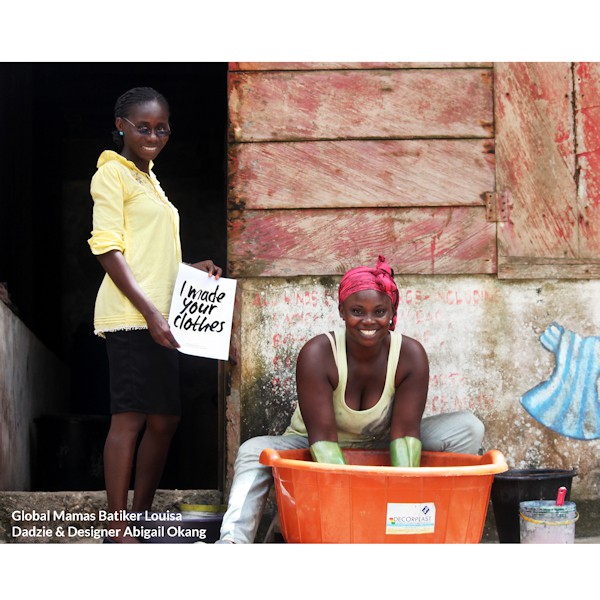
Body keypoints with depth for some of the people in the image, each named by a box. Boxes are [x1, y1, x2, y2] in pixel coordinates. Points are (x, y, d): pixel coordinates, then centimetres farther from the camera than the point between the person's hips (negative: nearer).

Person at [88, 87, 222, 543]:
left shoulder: (149, 180, 23)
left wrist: (191, 270, 12)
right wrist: (149, 310, -19)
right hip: (131, 316, -9)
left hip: (160, 318, 9)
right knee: (130, 417, -10)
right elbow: (109, 249, -12)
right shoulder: (113, 173, -3)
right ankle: (119, 532, -7)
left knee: (165, 420, 10)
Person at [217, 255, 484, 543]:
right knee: (254, 451, -31)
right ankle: (233, 541, -49)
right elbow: (323, 436, -28)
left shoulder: (411, 355, -16)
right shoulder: (317, 355, -24)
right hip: (319, 454, -2)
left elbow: (404, 433, -19)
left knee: (468, 427, -17)